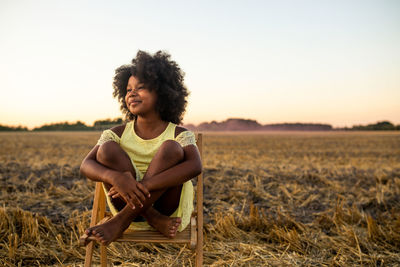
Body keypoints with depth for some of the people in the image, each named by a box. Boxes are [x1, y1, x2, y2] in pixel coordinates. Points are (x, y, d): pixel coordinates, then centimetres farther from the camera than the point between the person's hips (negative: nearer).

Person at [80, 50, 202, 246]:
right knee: (107, 149, -18)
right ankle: (156, 221, -21)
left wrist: (146, 184, -35)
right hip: (131, 205, 2)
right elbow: (86, 165, -9)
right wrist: (115, 177, -34)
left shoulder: (179, 134, -2)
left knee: (171, 148, -25)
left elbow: (195, 166, -23)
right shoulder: (118, 134, 5)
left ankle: (120, 222, -26)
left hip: (169, 207, -1)